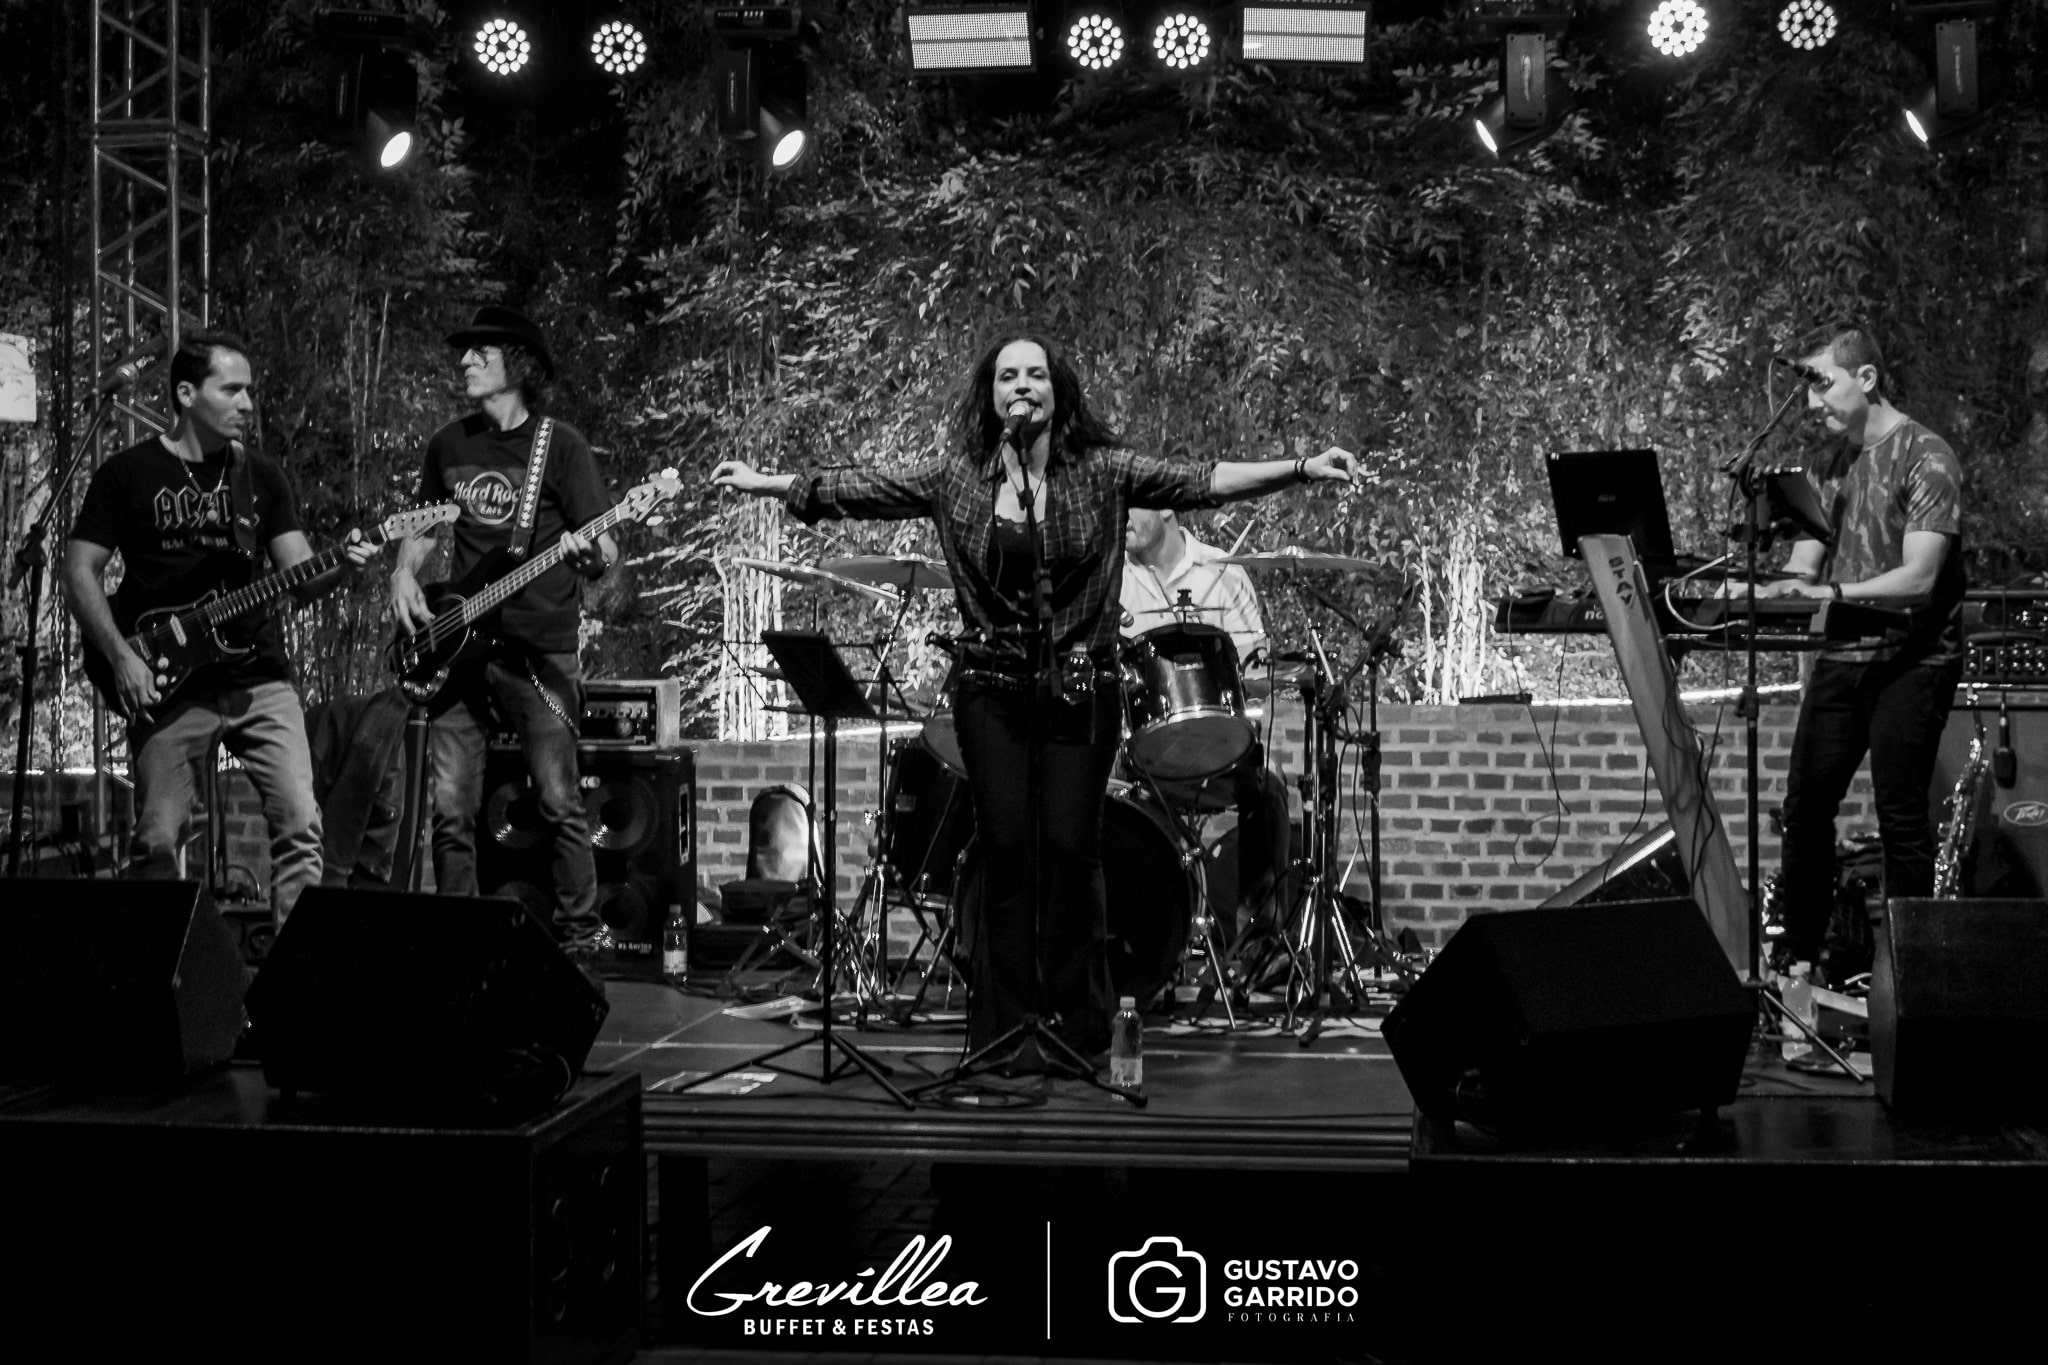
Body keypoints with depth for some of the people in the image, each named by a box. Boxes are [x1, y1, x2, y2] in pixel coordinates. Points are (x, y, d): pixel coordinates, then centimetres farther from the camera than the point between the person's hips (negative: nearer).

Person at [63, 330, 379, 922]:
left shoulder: (261, 475, 11)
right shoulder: (129, 473, 1)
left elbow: (298, 577, 7)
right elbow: (80, 572, 1)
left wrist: (342, 568, -15)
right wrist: (122, 659, -11)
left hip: (259, 674, 3)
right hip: (167, 684, -3)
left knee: (300, 824, -8)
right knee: (158, 843, -3)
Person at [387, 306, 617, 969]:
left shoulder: (560, 445, -1)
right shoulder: (448, 445, 14)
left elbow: (603, 558, -4)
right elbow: (423, 526, 27)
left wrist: (587, 552, -27)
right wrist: (404, 574, 7)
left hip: (539, 647, -5)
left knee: (559, 802, -8)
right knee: (450, 809, 2)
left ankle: (579, 944, 1)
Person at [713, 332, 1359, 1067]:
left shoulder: (1101, 471, -2)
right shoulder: (956, 475, 2)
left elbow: (1200, 482, -9)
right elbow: (855, 488, 4)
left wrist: (1301, 469, -18)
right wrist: (763, 483, 2)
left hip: (1081, 684, -1)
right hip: (992, 686, 1)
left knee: (1071, 848, 0)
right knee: (1006, 848, 2)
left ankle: (1076, 1025, 14)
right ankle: (1011, 1026, 11)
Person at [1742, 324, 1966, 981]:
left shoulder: (1925, 458, -10)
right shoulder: (1829, 463, 12)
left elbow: (1918, 576, -20)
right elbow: (1804, 565, 9)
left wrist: (1833, 592, -33)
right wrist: (1758, 591, -11)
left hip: (1912, 661, -6)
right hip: (1842, 656, 6)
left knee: (1900, 817, -5)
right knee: (1806, 807, 6)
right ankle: (1797, 953, 17)